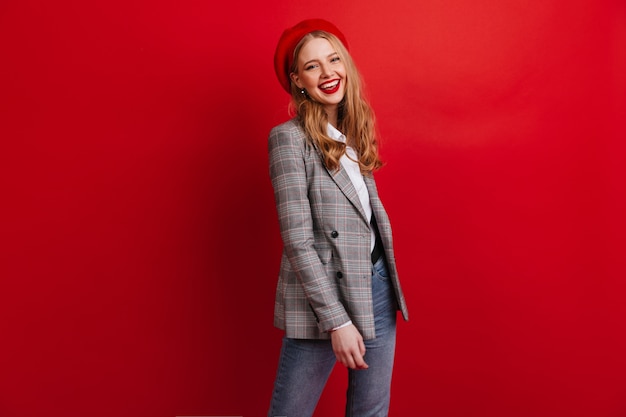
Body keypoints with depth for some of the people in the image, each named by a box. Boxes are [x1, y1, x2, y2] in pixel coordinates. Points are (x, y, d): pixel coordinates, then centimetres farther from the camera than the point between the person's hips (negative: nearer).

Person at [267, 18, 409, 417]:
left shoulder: (354, 132, 10)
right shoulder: (289, 137, -10)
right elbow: (298, 240, -15)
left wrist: (389, 287, 9)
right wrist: (337, 321, -17)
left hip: (377, 289, 6)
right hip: (321, 299, -6)